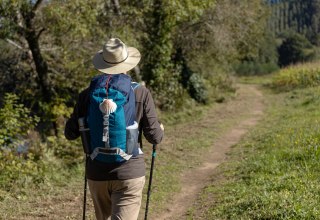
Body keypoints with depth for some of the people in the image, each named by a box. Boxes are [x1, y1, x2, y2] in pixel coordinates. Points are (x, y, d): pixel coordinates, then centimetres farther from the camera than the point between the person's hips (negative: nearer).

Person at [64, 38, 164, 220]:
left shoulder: (88, 95, -4)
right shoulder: (142, 93, -8)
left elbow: (71, 133, 2)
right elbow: (154, 137, -8)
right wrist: (160, 129, 16)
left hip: (98, 173, 3)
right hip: (130, 172, -3)